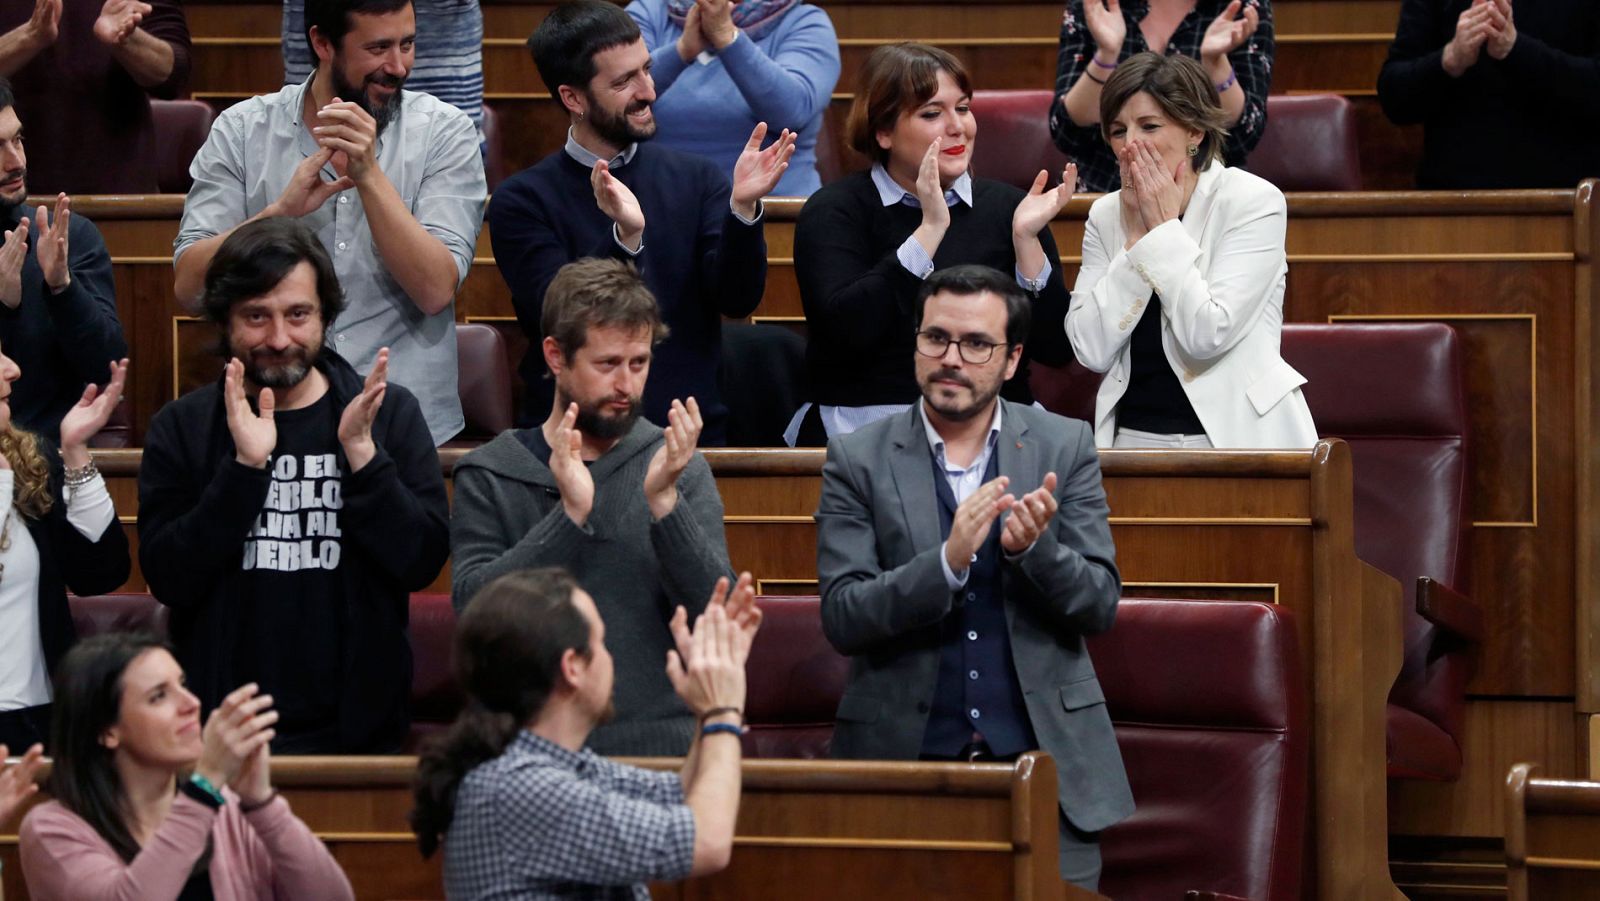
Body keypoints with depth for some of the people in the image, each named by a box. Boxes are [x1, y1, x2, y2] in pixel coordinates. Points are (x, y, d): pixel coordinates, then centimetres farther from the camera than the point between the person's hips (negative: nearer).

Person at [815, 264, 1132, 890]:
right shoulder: (857, 460, 1)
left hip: (1045, 762, 1)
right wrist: (948, 561, -22)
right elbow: (841, 620, -7)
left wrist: (1034, 548, -17)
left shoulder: (1065, 448, 6)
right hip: (905, 762, -1)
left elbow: (1100, 604, 3)